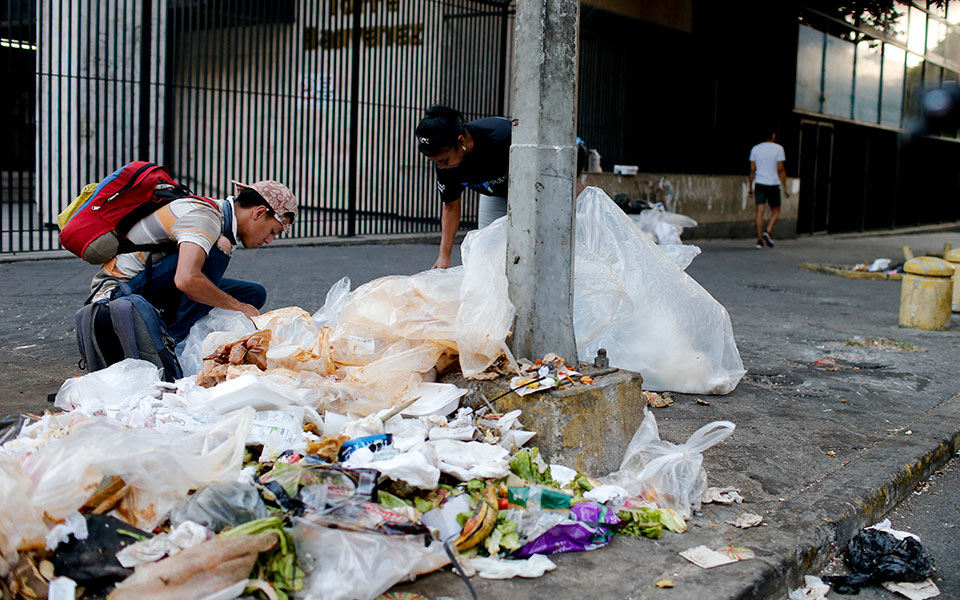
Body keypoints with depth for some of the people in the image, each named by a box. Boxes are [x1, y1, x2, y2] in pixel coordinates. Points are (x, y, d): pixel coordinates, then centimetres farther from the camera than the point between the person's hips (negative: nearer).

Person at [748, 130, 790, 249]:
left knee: (760, 211, 2)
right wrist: (785, 188, -2)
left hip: (759, 184, 3)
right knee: (775, 211, 11)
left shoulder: (755, 149, 5)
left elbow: (752, 170, 5)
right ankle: (768, 231, -11)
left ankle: (760, 239, -5)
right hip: (773, 184, -3)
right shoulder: (778, 148, -4)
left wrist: (750, 186, 13)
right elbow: (780, 169, -6)